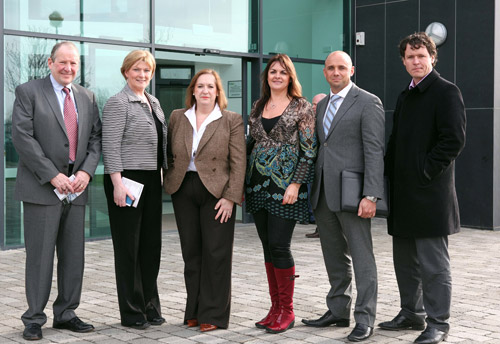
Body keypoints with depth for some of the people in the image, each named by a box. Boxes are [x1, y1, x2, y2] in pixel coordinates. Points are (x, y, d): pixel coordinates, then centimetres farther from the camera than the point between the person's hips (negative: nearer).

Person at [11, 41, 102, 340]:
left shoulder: (87, 97, 14)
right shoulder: (28, 92, -2)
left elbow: (96, 137, 11)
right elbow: (22, 137, -10)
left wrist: (86, 171, -6)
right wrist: (53, 176, -15)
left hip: (76, 188, 5)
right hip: (42, 188, -5)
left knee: (74, 255, 8)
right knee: (40, 256, -1)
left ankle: (66, 314, 21)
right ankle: (34, 319, 9)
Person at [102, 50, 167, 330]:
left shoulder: (154, 102, 16)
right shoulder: (118, 103, -8)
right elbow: (111, 146, -14)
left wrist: (163, 174, 16)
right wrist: (117, 183, -21)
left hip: (152, 180, 7)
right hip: (127, 180, -7)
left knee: (151, 244, 10)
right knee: (128, 246, 0)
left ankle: (150, 306, 21)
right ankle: (132, 312, 10)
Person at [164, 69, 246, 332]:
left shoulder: (232, 120, 0)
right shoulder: (177, 117, 11)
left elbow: (238, 162, -5)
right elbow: (169, 155, 16)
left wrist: (230, 197, -12)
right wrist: (169, 183, 5)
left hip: (216, 192, -3)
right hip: (184, 190, 4)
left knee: (216, 253, -2)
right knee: (190, 252, 7)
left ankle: (213, 315, 6)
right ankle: (194, 311, 17)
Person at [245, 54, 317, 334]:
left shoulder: (302, 108, -2)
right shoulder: (258, 107, 14)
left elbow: (309, 151, -6)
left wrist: (295, 184, -15)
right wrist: (244, 183, 12)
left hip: (285, 186, -5)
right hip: (259, 185, 6)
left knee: (279, 245, -9)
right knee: (268, 246, 8)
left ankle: (287, 311, 4)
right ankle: (275, 308, 16)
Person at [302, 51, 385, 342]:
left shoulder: (368, 103, -5)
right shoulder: (322, 105, 18)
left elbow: (375, 152, -12)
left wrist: (371, 196, -19)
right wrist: (313, 191, 13)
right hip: (324, 192, 8)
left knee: (361, 255, -2)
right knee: (335, 257, 14)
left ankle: (365, 319, 3)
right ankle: (338, 312, 25)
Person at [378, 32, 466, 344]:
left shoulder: (446, 92, -7)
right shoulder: (406, 96, 17)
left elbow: (454, 140, -16)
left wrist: (424, 172, -16)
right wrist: (391, 175, 11)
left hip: (430, 193, -8)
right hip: (404, 192, 8)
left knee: (433, 261, -3)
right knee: (405, 260, 16)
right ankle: (412, 314, 28)